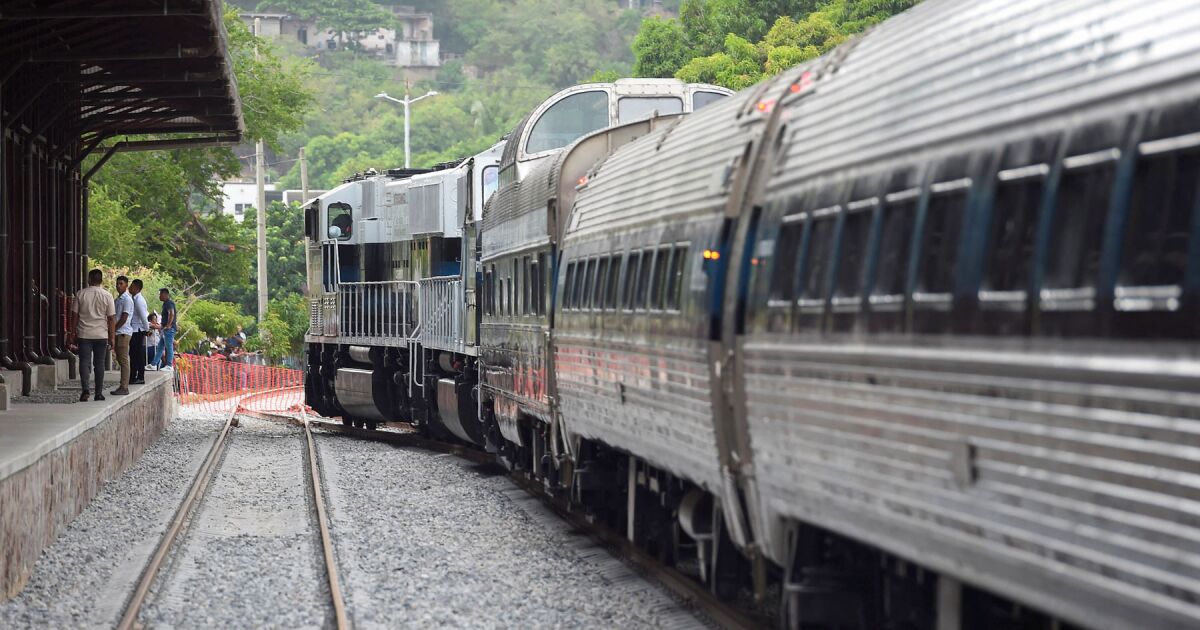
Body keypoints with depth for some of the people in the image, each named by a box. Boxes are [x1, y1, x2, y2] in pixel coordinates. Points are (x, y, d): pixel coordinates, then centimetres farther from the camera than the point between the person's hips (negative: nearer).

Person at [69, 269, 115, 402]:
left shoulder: (80, 294, 0)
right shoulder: (107, 296, -2)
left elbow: (75, 315, 3)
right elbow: (111, 318, -1)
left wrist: (74, 333, 12)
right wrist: (112, 337, 4)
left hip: (84, 334, 0)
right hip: (101, 335, 0)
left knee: (84, 362, -1)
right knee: (99, 363, 7)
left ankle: (85, 388, -19)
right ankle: (99, 393, 10)